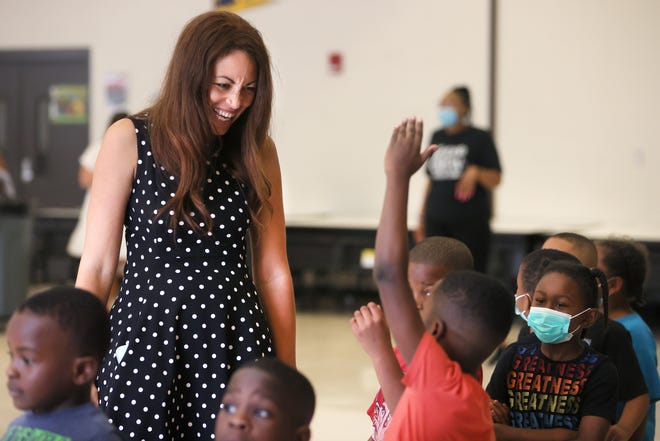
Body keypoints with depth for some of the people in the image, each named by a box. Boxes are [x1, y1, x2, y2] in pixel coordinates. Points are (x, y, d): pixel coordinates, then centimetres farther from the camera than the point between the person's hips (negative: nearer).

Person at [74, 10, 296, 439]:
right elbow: (96, 268, -4)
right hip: (148, 338, -2)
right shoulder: (130, 140, -4)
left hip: (236, 341, 2)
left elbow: (273, 273, 7)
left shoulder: (258, 151, 5)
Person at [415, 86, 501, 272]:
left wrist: (475, 172, -22)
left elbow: (495, 180, -2)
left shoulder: (480, 138, 0)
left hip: (471, 221, -4)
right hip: (436, 221, 4)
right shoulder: (437, 138, 14)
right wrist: (422, 218, 18)